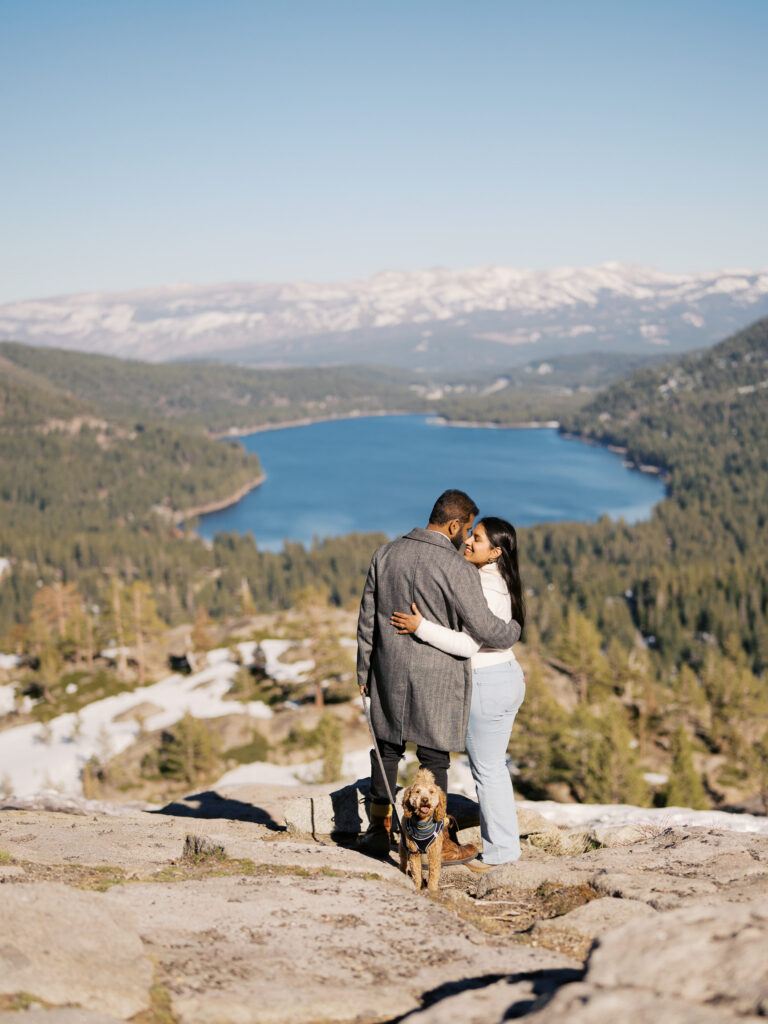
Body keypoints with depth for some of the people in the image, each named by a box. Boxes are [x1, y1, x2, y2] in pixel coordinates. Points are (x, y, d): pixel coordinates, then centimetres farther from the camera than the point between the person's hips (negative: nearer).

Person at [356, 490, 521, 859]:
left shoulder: (386, 554, 1)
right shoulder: (458, 569, -18)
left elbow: (367, 618, 7)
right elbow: (483, 627, -17)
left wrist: (364, 670, 16)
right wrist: (513, 630, 6)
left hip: (390, 671, 5)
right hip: (437, 678, -5)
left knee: (387, 748, 17)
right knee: (434, 758, 6)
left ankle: (379, 829, 27)